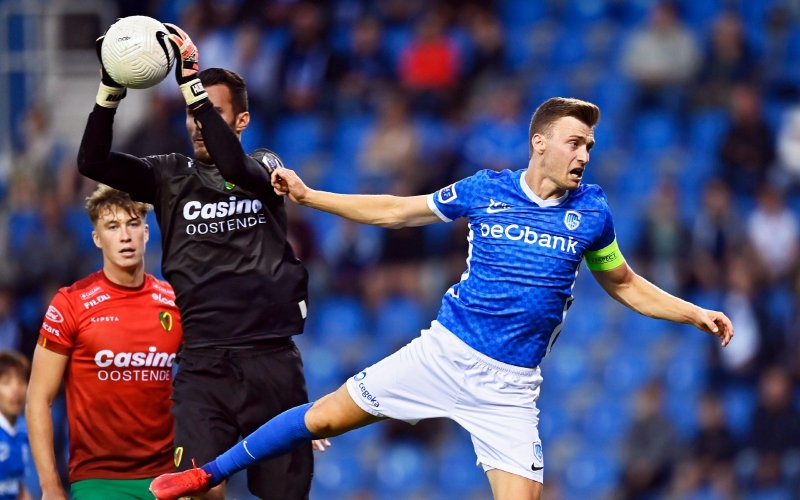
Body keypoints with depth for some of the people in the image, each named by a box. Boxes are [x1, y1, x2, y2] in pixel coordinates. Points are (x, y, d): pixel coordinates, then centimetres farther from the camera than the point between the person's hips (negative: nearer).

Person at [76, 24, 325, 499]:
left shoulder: (265, 167, 8)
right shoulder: (170, 175, 12)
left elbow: (235, 166, -16)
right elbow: (93, 162, -1)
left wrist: (191, 80, -21)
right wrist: (111, 88, -15)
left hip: (272, 359, 0)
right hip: (202, 365, 0)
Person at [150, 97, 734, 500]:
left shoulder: (592, 210, -1)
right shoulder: (485, 190, -2)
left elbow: (624, 285, 14)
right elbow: (397, 211, 10)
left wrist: (696, 314, 3)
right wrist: (307, 195, 8)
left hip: (510, 387, 0)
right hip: (444, 351, 0)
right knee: (323, 417, 1)